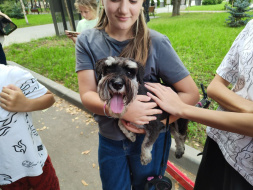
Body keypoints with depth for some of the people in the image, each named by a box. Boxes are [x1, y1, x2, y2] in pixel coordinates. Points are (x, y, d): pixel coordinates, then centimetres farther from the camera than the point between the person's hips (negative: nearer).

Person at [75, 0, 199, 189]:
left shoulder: (156, 43, -19)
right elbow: (87, 95, -16)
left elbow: (191, 94, -14)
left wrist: (153, 123, -23)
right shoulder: (87, 41, -11)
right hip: (109, 139, 2)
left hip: (150, 139, -1)